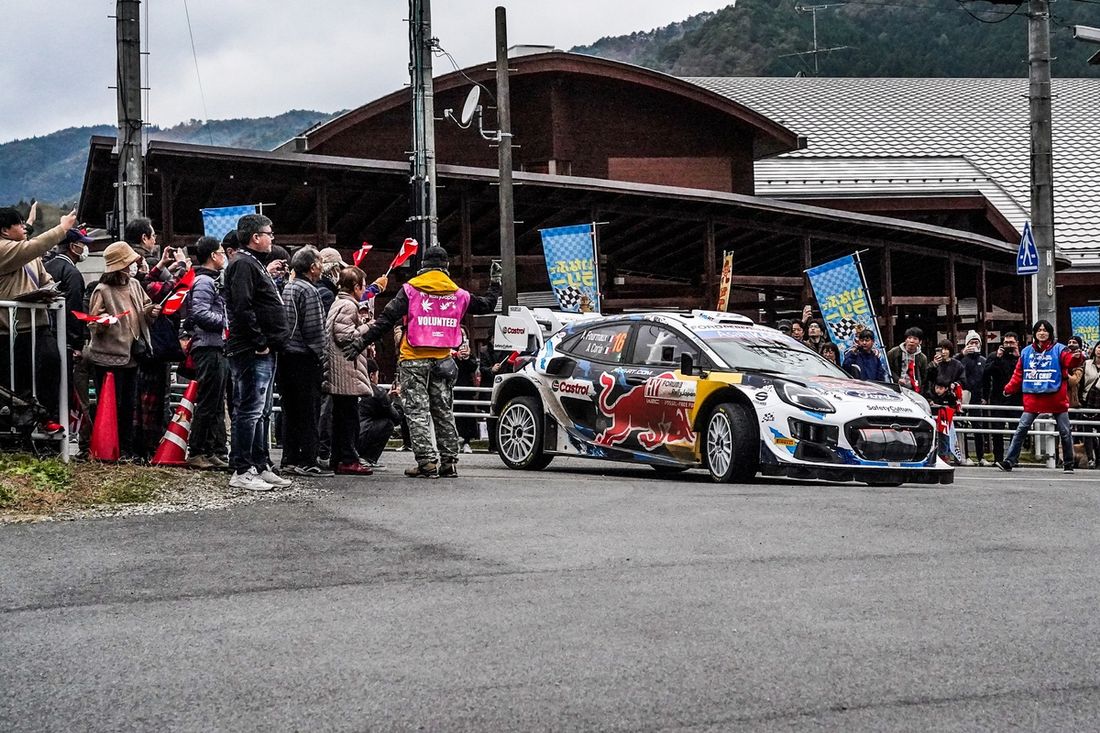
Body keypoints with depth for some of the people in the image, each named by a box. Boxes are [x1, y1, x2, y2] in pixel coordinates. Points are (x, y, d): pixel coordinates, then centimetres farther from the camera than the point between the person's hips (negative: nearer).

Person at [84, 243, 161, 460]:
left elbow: (144, 308, 18)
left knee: (129, 404, 14)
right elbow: (93, 324, -10)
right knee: (112, 404, -1)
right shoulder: (103, 291, -13)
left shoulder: (134, 285, 6)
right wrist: (101, 323, -31)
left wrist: (151, 312, -3)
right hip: (109, 356, -7)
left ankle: (127, 446, 24)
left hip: (132, 354, 7)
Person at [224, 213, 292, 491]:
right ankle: (241, 472, -7)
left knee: (259, 412, 14)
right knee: (249, 411, -9)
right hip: (251, 353, -11)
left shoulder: (255, 264, 21)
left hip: (264, 353, 11)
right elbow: (242, 309, -23)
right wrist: (259, 343, -19)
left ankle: (260, 467, 21)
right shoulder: (243, 264, -13)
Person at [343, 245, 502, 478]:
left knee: (417, 411, -2)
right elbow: (487, 305, 21)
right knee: (443, 412, 11)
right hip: (442, 361, 4)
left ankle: (427, 462, -9)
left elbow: (386, 320, -10)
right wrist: (495, 283, 38)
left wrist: (362, 343, -8)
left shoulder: (411, 289, -4)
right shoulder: (458, 294, 6)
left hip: (414, 360, -3)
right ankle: (449, 463, 11)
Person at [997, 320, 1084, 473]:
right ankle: (1009, 461, -3)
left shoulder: (1058, 349, -1)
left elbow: (1069, 360, -20)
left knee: (1064, 432, 4)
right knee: (1021, 429, -3)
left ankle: (1068, 464, 16)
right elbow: (1019, 373, 11)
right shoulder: (1026, 352, 9)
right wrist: (1009, 388, 3)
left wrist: (1076, 357, -41)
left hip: (1056, 398, -2)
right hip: (1033, 399, 2)